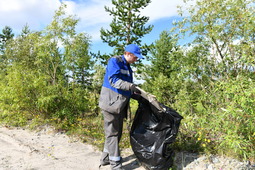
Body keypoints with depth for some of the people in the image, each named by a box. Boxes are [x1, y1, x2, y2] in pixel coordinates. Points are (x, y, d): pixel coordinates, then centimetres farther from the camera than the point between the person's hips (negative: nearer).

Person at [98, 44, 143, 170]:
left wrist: (138, 95, 8)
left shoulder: (127, 67, 18)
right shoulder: (115, 61, -9)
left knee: (117, 132, 14)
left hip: (120, 105, 9)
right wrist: (131, 86, -33)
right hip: (111, 103, -9)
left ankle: (106, 159, 28)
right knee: (112, 133, -3)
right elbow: (113, 80, -24)